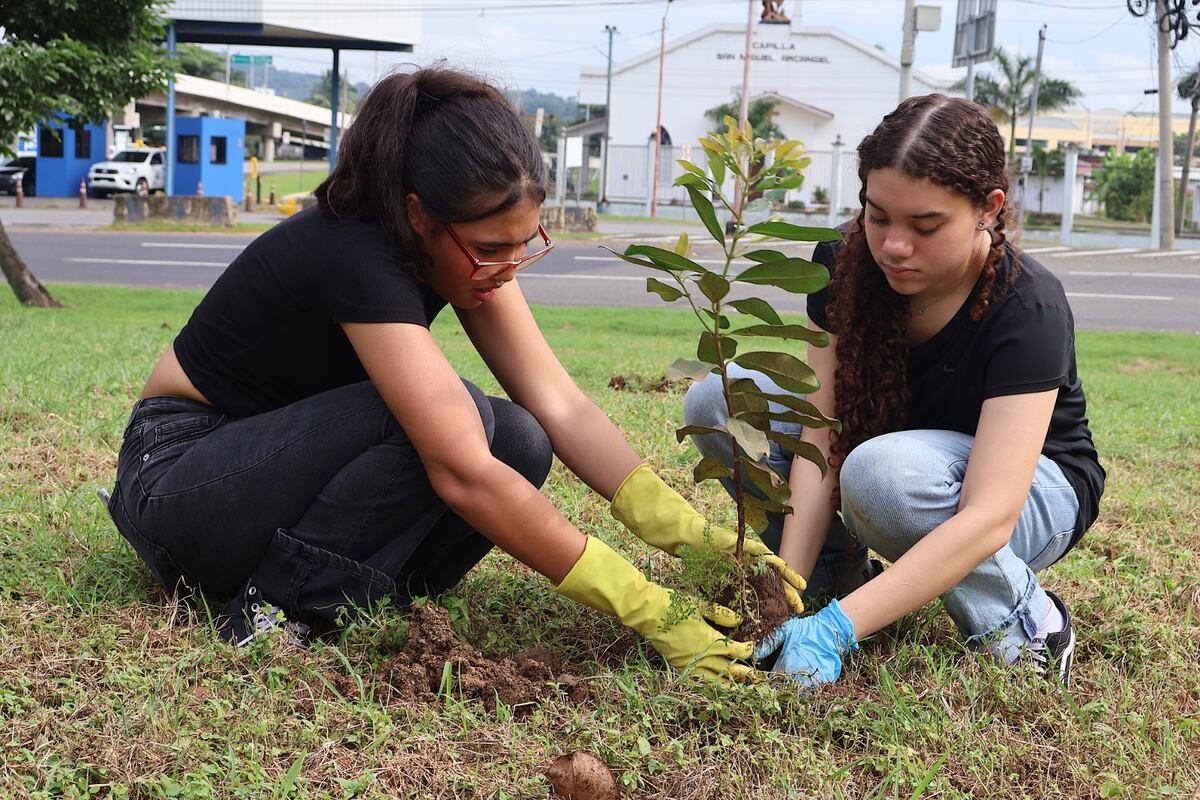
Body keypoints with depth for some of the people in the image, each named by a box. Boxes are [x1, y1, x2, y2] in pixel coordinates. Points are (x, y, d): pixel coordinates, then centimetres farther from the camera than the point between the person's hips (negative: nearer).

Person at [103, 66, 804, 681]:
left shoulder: (465, 245, -7)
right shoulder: (358, 259, -31)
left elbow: (561, 407, -10)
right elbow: (463, 475, -37)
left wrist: (692, 534, -22)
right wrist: (649, 611, -37)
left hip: (291, 467, 8)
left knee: (519, 444, -15)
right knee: (464, 441, -30)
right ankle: (281, 603, -18)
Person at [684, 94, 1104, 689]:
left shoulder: (1028, 310, -32)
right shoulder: (845, 264, -17)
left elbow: (989, 516, -40)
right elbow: (821, 438, -21)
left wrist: (835, 629, -48)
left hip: (1035, 492, -5)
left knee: (880, 472, -40)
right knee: (716, 400, -17)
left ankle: (1023, 622, -13)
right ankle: (838, 575, -2)